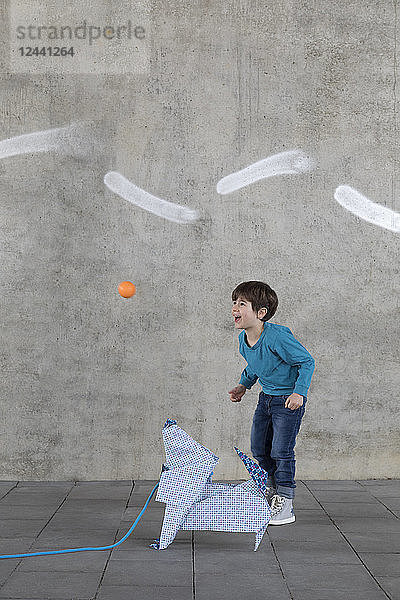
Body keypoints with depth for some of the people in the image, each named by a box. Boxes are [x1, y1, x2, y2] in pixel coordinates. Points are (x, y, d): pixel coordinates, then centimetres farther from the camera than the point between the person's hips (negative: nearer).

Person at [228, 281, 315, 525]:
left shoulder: (277, 336, -28)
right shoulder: (243, 340, -3)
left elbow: (307, 362, -20)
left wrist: (299, 392, -26)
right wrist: (243, 386, 9)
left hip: (289, 399, -8)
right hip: (266, 397, 8)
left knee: (281, 451, -8)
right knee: (259, 449, 12)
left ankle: (285, 504, 6)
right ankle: (273, 490, 32)